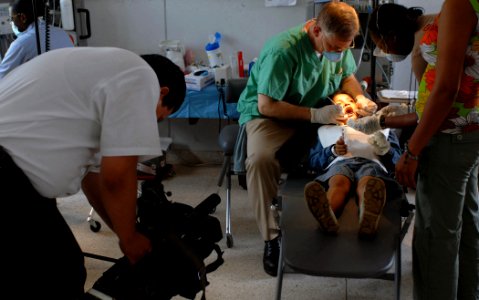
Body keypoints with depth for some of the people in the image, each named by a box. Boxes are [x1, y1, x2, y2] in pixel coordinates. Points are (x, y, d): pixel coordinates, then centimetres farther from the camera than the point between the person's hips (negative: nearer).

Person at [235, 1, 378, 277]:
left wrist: (359, 97, -9)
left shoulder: (339, 44, -6)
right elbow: (266, 106, -25)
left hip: (320, 112, 6)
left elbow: (348, 76, 13)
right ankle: (272, 236, -19)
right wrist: (315, 115, -31)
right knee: (260, 160, -36)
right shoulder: (282, 50, -27)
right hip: (269, 115, -5)